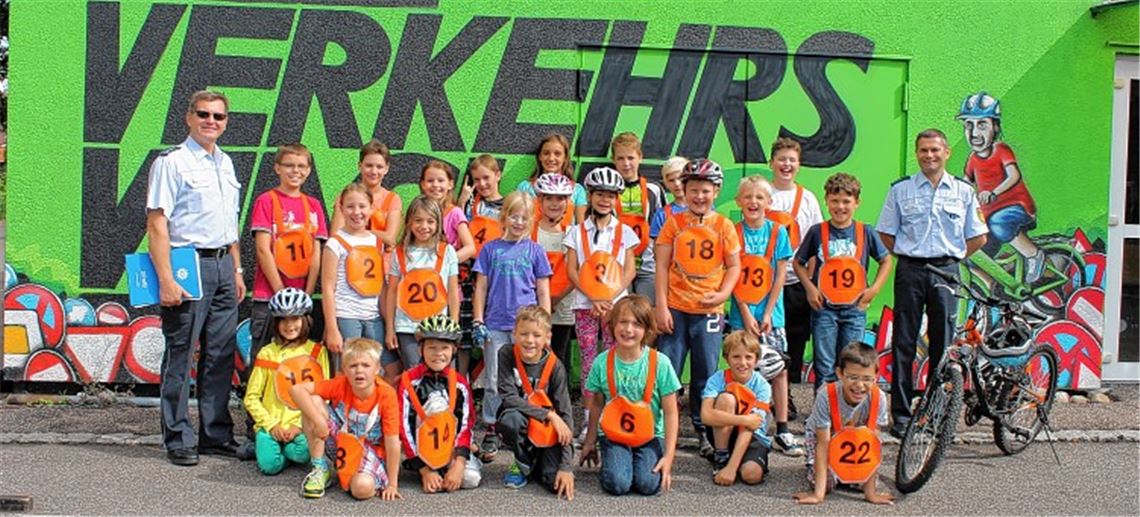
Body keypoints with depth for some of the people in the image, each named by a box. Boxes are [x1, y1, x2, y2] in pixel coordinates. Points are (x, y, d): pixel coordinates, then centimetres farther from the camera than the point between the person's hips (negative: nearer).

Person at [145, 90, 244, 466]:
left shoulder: (225, 163, 16)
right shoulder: (172, 162, -6)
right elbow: (157, 224, -12)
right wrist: (166, 279, -18)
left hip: (222, 266, 7)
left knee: (221, 354, 10)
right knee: (181, 355, -1)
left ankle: (216, 434, 19)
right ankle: (179, 440, 8)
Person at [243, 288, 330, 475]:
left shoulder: (317, 352, 6)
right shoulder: (268, 352, 8)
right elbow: (251, 398, 5)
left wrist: (300, 425, -10)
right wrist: (271, 425, -7)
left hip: (302, 425, 0)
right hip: (271, 424, 0)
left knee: (302, 453, -31)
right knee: (270, 464, -25)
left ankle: (286, 448, 2)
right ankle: (265, 445, 8)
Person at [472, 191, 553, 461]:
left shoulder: (534, 250, 6)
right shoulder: (490, 249, 7)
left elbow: (543, 291, 7)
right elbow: (481, 287, 8)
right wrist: (478, 321, 2)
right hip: (495, 325, 1)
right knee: (494, 382, 5)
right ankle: (491, 433, 14)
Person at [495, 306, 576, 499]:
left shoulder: (555, 366, -13)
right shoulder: (507, 355, -12)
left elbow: (566, 414, -16)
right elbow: (509, 398, -19)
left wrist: (566, 466, -23)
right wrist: (549, 414, -25)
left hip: (548, 432, 0)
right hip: (520, 425, 1)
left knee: (557, 483, -24)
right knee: (511, 418, -36)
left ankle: (537, 463, 14)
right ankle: (523, 464, -4)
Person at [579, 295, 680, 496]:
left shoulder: (659, 363, -12)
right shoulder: (602, 362, -6)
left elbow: (671, 413, -8)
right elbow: (596, 405, 7)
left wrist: (668, 456, -12)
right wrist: (590, 443, 11)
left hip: (650, 436, 0)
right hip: (613, 434, 1)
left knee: (648, 484, -21)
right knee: (617, 484, -21)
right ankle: (611, 459, 12)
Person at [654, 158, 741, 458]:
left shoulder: (723, 226, 3)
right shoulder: (674, 223, 2)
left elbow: (734, 266, 6)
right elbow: (662, 266, 0)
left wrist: (723, 293, -12)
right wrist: (661, 307, -6)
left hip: (709, 310, 1)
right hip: (676, 309, 0)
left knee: (706, 374, 8)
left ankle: (704, 431, 22)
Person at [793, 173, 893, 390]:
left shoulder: (866, 232, 2)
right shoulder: (817, 232, -1)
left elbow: (886, 260, 13)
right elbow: (798, 263, 9)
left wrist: (874, 288, 0)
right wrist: (810, 288, -5)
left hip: (854, 308, 1)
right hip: (824, 308, -1)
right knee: (824, 367, 0)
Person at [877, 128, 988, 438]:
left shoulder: (964, 192, 7)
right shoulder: (901, 190, 5)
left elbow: (978, 237, 11)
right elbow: (886, 233, 9)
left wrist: (952, 258, 4)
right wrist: (906, 256, 1)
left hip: (946, 272, 1)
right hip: (910, 272, -1)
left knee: (942, 343, 4)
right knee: (904, 344, 0)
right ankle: (901, 414, 5)